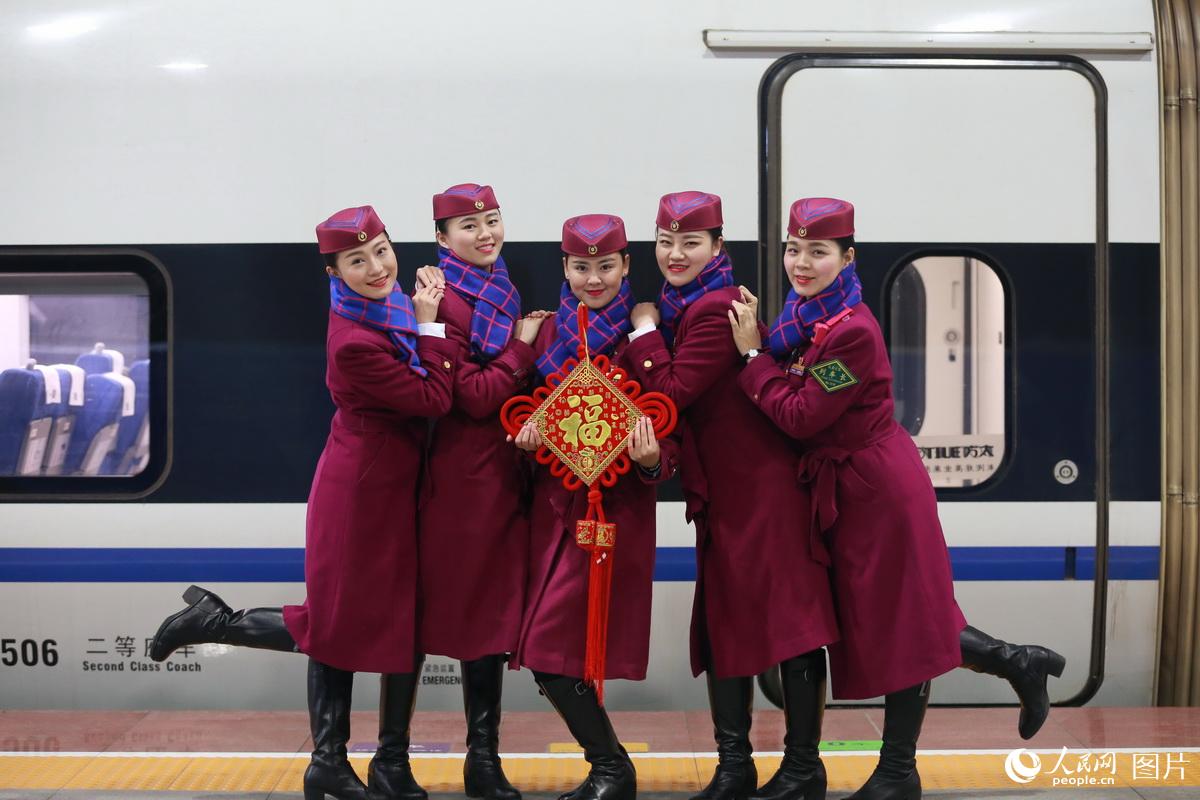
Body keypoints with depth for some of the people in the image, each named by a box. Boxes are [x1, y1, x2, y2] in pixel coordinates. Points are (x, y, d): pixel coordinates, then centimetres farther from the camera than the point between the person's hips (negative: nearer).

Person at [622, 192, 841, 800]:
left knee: (788, 616, -3)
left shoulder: (716, 310, -16)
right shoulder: (682, 307, 13)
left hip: (761, 487, -10)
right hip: (723, 489, 10)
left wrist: (645, 332, -8)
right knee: (723, 619, 12)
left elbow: (672, 391, -19)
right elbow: (680, 398, 12)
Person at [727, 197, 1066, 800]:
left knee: (897, 622, 3)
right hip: (846, 484, 10)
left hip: (877, 488, -10)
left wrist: (753, 354, -15)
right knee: (885, 619, 16)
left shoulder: (852, 332, -22)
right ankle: (1016, 663, 27)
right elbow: (790, 399, 6)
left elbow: (800, 417, -21)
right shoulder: (806, 316, 7)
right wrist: (758, 336, -2)